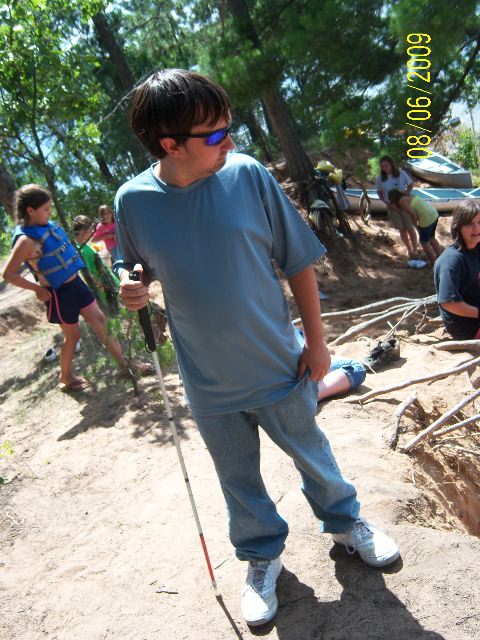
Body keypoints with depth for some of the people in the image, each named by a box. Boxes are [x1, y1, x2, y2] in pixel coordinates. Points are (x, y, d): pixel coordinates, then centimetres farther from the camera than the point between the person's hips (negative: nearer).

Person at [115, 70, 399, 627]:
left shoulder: (248, 175, -13)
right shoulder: (133, 200, -10)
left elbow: (299, 261, -6)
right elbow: (134, 266, 8)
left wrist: (316, 341, -4)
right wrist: (130, 286, -17)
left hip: (279, 364, -1)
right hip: (209, 382, 1)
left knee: (311, 452, 21)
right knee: (238, 478, 20)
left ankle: (344, 522, 52)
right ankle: (262, 555, 49)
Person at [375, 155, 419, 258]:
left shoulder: (401, 173, -13)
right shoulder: (380, 178, -10)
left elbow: (411, 185, 0)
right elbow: (380, 193, 1)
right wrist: (388, 203, -13)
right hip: (392, 207, 1)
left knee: (410, 228, 0)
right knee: (402, 230, 9)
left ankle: (415, 250, 18)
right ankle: (408, 249, 29)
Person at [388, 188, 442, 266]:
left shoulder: (402, 201, -10)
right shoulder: (408, 196, 17)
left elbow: (413, 214, -18)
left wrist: (416, 225, -5)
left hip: (427, 218, -9)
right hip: (434, 213, 9)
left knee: (424, 242, 10)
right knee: (431, 238, 25)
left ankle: (433, 262, 19)